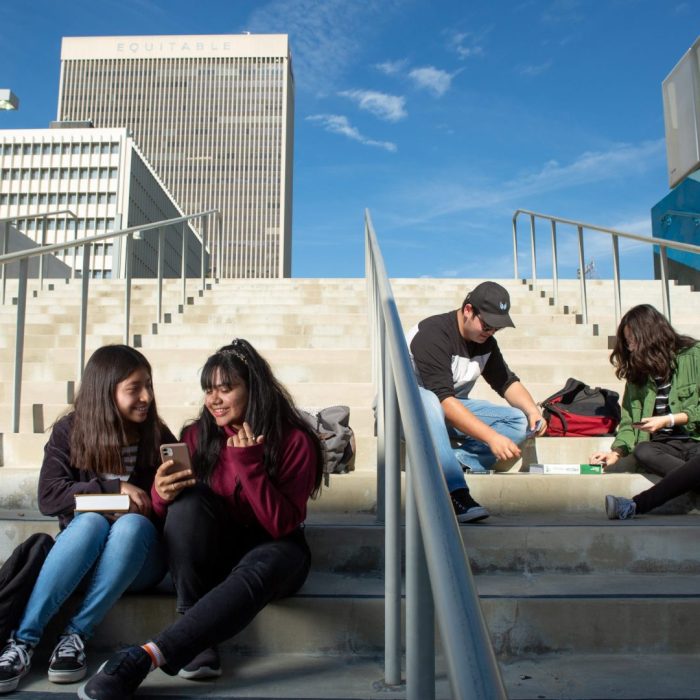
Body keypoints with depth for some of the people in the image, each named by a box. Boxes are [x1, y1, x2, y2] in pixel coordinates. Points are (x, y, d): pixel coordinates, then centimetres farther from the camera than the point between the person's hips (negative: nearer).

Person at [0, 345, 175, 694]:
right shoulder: (69, 431, -1)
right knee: (91, 522, -34)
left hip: (137, 558, 0)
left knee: (132, 524, -34)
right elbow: (48, 497, -9)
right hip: (79, 554, 0)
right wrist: (112, 488, -19)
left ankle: (76, 635, -29)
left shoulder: (158, 436, -1)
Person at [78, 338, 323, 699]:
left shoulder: (295, 440, -12)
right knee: (188, 499, -28)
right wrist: (162, 496, -26)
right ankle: (198, 640, -26)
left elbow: (282, 526, -18)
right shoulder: (197, 436, -3)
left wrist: (248, 463, -27)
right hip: (212, 554, 3)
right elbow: (171, 513, -2)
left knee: (265, 566, -39)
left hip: (271, 550, -3)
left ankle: (143, 657, -41)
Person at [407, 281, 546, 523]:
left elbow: (507, 382, 10)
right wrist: (491, 437, -38)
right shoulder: (433, 334, -24)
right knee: (427, 402, -43)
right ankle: (455, 493, -43)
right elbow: (443, 399, -33)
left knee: (520, 421, -9)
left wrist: (533, 410, -11)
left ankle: (455, 461, -26)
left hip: (453, 409, 7)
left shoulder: (485, 340, 1)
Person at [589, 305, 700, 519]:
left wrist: (668, 420, -10)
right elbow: (629, 421, 15)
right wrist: (615, 452, 0)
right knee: (642, 451, -34)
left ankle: (635, 505, -42)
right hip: (662, 445, 4)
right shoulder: (638, 370, 18)